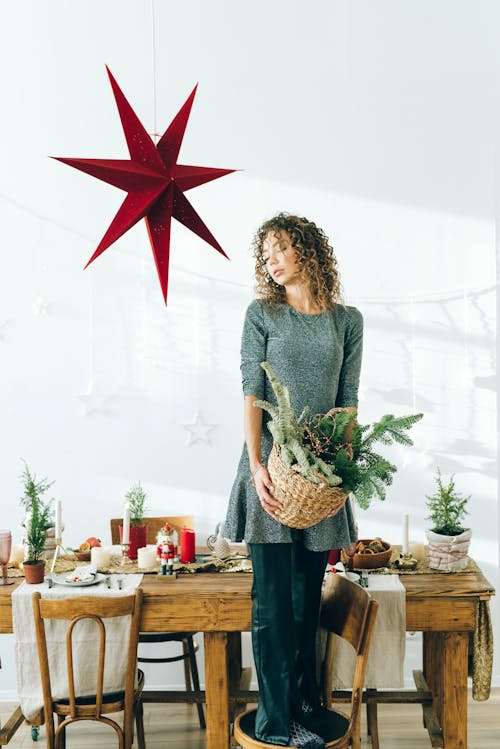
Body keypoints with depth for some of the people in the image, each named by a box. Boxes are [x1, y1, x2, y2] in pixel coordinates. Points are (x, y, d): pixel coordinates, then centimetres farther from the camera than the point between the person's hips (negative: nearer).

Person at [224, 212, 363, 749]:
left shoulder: (346, 320, 8)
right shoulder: (262, 313, 1)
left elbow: (347, 399, 8)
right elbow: (251, 392, -6)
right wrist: (256, 464, -16)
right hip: (272, 462, -3)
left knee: (308, 593, 11)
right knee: (274, 596, -3)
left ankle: (303, 700, 26)